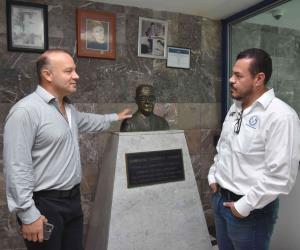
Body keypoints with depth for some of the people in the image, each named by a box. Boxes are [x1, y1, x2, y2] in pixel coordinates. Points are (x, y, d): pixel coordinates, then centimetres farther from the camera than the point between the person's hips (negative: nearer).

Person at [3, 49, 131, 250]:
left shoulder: (68, 107, 8)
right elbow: (17, 168, -23)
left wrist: (115, 118, 38)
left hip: (73, 198, 8)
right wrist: (28, 215, -21)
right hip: (44, 204, -8)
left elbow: (85, 121, 30)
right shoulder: (25, 111, -21)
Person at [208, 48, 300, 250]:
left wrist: (244, 206, -19)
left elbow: (280, 176, -25)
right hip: (220, 198, 7)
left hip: (251, 211, -7)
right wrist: (213, 176, 10)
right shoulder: (236, 108, 5)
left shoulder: (281, 116, -22)